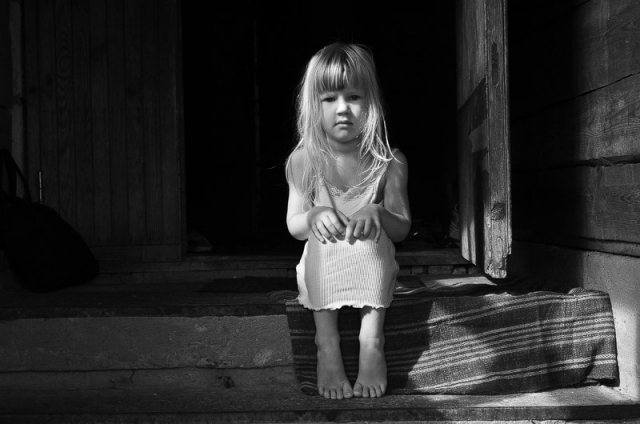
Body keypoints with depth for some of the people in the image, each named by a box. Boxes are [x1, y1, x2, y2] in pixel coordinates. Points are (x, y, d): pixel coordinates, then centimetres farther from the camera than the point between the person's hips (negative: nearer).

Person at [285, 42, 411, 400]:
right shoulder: (304, 161, -4)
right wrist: (313, 216, -25)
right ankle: (328, 344, -30)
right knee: (321, 235, -29)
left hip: (371, 266, 0)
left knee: (373, 235, -30)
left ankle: (372, 340, -30)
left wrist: (378, 214, -29)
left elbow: (402, 229, -6)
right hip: (323, 267, 1)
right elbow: (294, 226, -1)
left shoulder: (389, 163, -6)